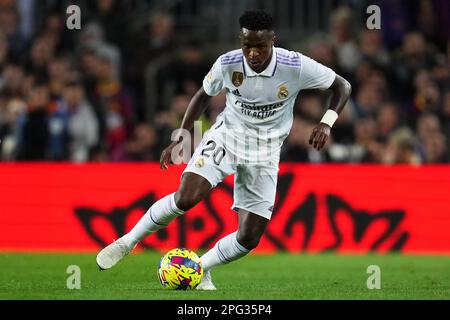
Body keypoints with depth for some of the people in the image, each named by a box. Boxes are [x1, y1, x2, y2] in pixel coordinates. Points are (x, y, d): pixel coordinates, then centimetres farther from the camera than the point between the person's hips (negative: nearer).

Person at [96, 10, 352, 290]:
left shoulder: (296, 67, -21)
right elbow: (204, 95, 6)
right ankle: (128, 242, -6)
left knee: (249, 238, -7)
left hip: (264, 154, 1)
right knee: (186, 197, -26)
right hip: (226, 138, -1)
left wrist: (326, 123, -23)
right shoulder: (227, 64, -16)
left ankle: (200, 271, 20)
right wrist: (180, 139, 3)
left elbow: (343, 87, -7)